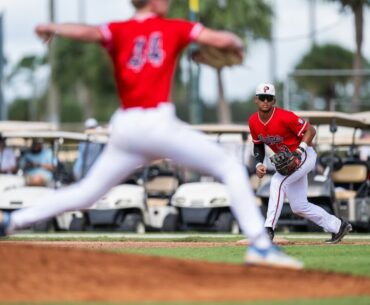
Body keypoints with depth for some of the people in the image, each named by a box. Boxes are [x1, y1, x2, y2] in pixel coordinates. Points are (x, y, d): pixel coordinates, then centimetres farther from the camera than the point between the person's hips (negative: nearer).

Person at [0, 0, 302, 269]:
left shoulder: (118, 31, 12)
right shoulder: (174, 28, 7)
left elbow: (88, 32, -9)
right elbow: (222, 40, 3)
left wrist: (53, 28, -17)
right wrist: (238, 45, 22)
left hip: (124, 128, 4)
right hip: (158, 122, -4)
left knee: (85, 193, 17)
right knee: (231, 169, 5)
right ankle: (260, 245, -7)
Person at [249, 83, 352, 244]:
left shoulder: (284, 117, -25)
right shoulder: (253, 122, -6)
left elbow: (310, 130, -19)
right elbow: (258, 145, 11)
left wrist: (300, 149, -32)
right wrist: (259, 164, -6)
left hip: (304, 156, -8)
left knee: (277, 182, -28)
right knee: (298, 207, 9)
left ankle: (269, 229, -28)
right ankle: (337, 226, 24)